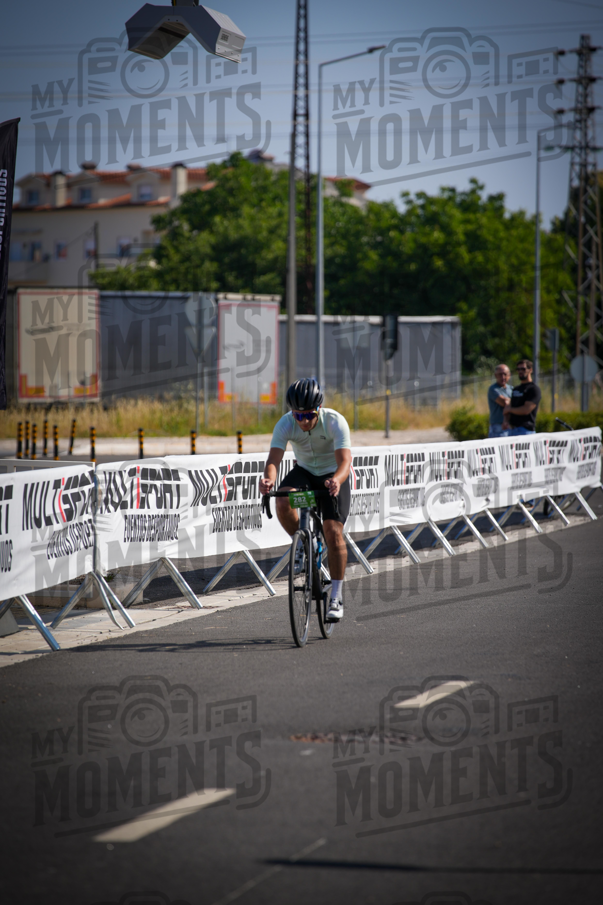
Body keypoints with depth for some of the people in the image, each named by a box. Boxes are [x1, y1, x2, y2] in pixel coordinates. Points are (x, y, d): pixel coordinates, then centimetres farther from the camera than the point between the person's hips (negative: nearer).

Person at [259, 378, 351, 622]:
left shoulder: (335, 422, -29)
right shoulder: (285, 424, -23)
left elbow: (345, 460, -39)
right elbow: (274, 458, -32)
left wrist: (336, 480, -61)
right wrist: (268, 479, -55)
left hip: (332, 476, -2)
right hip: (304, 471, 2)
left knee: (333, 531, -18)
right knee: (283, 502, -29)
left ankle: (336, 597, -7)